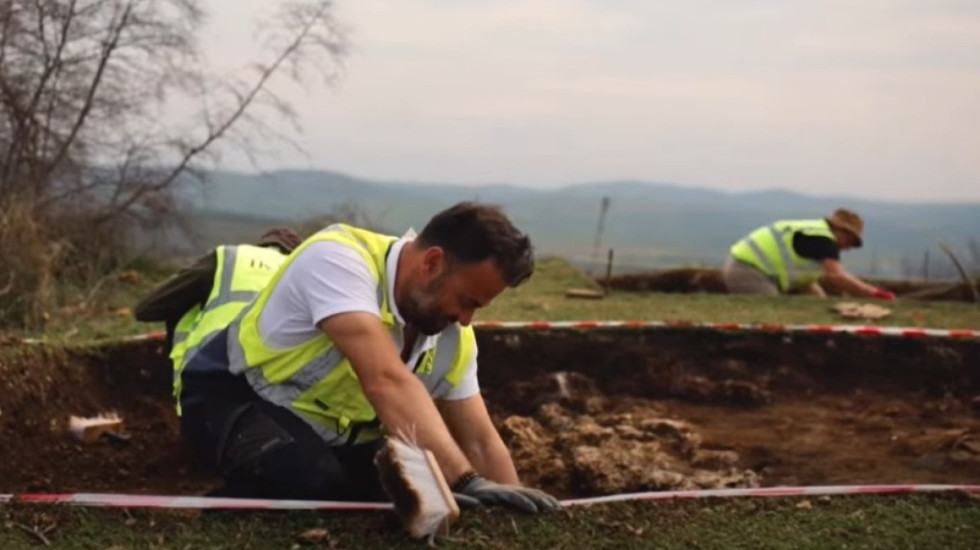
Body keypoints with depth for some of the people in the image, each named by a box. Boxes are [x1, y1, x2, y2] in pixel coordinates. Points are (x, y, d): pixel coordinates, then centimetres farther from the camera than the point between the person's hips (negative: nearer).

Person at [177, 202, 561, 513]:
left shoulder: (453, 338, -8)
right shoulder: (339, 259, -32)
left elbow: (481, 442, -4)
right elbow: (387, 382, -44)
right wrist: (467, 482, -51)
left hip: (334, 434, 7)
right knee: (311, 481, -35)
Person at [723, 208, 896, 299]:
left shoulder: (809, 234, 19)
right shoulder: (822, 237, -12)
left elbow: (805, 282, 26)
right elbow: (837, 275, -24)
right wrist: (875, 293, -23)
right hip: (749, 271, -11)